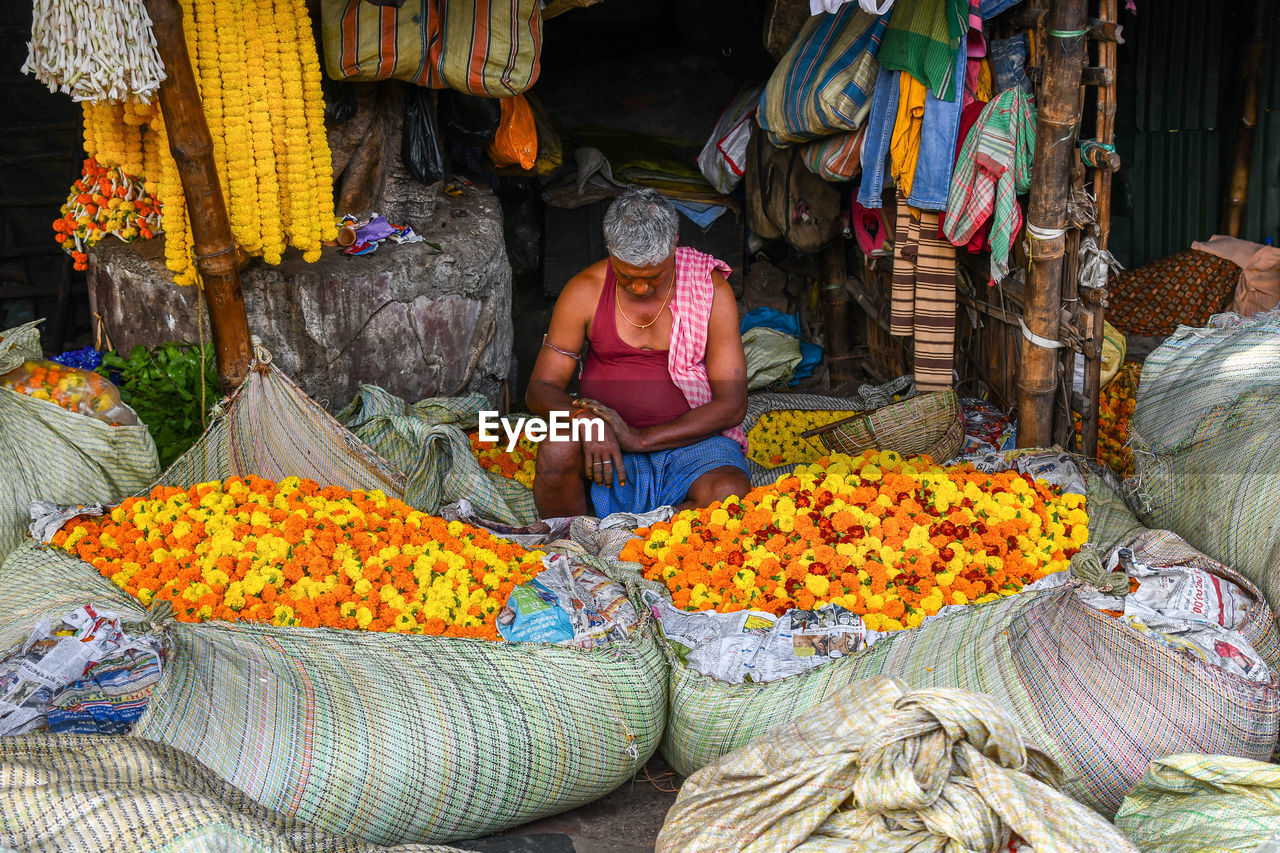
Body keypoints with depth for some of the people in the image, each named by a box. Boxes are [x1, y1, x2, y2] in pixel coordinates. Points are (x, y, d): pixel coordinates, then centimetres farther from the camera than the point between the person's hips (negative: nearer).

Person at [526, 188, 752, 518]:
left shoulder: (711, 290, -5)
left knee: (730, 493, -33)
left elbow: (732, 406, -7)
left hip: (692, 439, -1)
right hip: (606, 441, 1)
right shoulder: (585, 290, -1)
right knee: (557, 450, -32)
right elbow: (539, 390, 0)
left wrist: (639, 439, -18)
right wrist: (584, 419, -25)